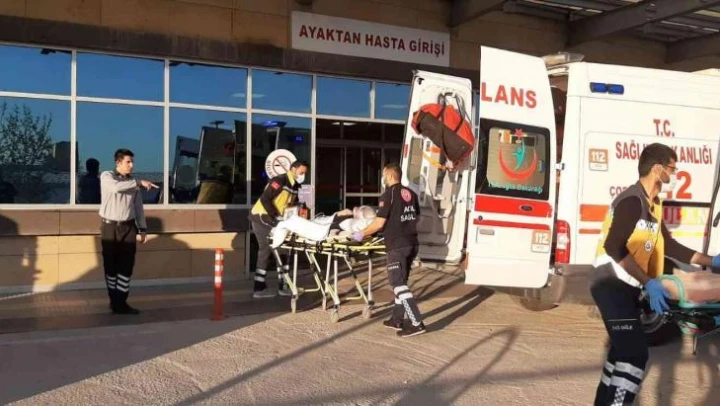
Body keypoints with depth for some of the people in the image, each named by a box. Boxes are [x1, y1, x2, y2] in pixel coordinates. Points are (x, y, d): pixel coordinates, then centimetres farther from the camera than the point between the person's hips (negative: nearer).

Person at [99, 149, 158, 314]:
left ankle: (121, 302, 6)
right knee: (111, 265, 5)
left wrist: (142, 228, 8)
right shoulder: (107, 176, -4)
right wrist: (139, 182, -30)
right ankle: (114, 299, 19)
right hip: (110, 226, -3)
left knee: (126, 266, 0)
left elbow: (138, 207, 11)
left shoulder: (133, 181, 9)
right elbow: (116, 187, -28)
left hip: (128, 227, 4)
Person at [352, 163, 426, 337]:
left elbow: (379, 223, -13)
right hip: (412, 244, 8)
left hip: (397, 246, -8)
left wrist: (361, 234, -1)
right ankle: (397, 320, 22)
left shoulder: (388, 194, -10)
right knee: (400, 283, 16)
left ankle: (417, 323, -11)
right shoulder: (410, 194, 12)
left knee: (398, 285, -6)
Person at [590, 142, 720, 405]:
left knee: (624, 350, 18)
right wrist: (649, 283, -25)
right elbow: (614, 248, -25)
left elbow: (667, 244, 22)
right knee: (635, 353, -15)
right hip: (612, 285, -10)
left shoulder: (652, 204, 14)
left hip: (626, 286, 10)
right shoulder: (632, 201, -17)